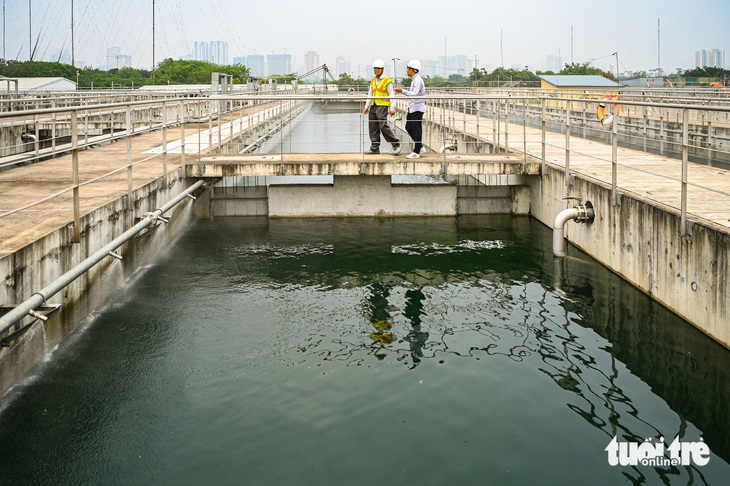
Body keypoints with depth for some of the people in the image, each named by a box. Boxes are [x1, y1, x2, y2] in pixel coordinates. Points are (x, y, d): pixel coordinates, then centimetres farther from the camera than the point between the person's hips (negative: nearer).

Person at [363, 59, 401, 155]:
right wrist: (366, 106, 17)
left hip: (382, 106, -7)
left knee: (383, 126, -14)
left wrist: (392, 108, -11)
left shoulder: (387, 81, -4)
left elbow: (391, 95, -5)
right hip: (373, 106, 7)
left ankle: (396, 145, -4)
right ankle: (375, 148, 10)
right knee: (373, 127, 4)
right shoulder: (373, 81, 15)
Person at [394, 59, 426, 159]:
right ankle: (420, 146, 22)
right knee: (409, 127, 13)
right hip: (413, 108, 10)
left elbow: (414, 94, -25)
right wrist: (403, 91, 12)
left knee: (416, 130, -4)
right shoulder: (414, 79, 14)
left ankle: (416, 152, 0)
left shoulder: (417, 80, -16)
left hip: (417, 108, -10)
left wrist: (402, 91, -19)